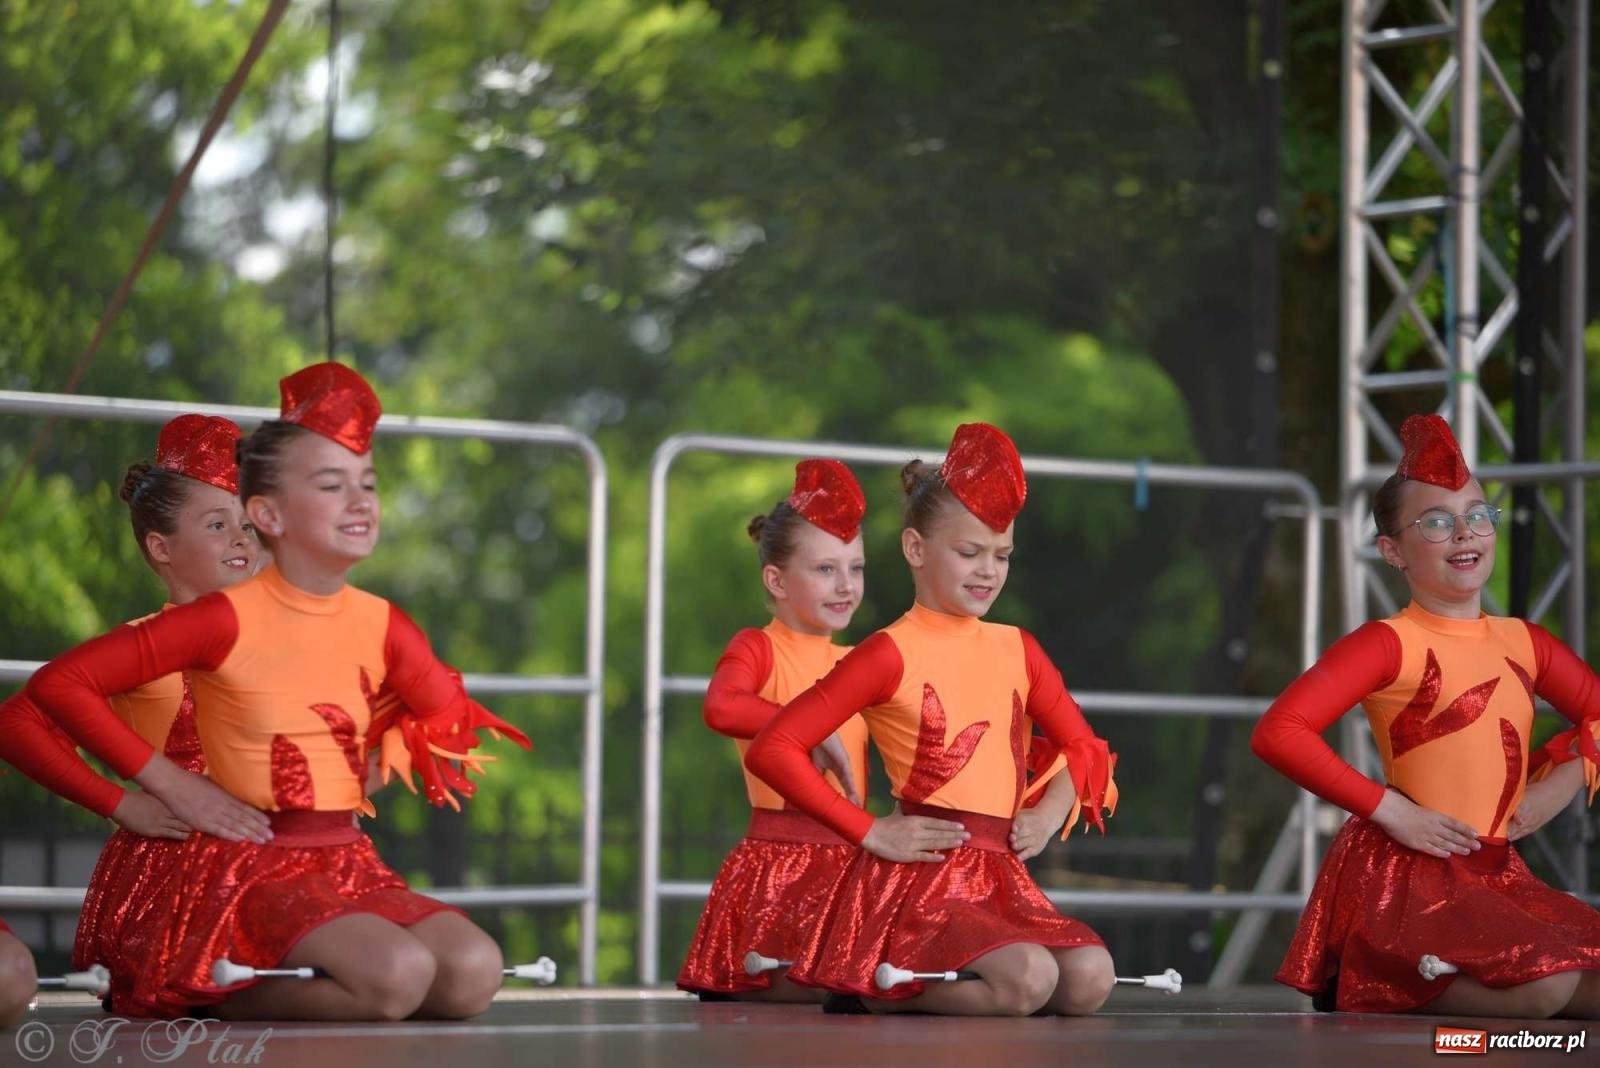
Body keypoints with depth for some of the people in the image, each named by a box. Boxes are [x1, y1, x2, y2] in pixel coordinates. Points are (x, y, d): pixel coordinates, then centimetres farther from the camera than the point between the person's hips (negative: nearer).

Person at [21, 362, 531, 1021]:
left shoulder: (383, 628, 5)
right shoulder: (228, 620, -10)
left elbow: (453, 726, 21)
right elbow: (58, 683, -11)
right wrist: (169, 784, -9)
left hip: (347, 862, 7)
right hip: (252, 866, -7)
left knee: (474, 973, -18)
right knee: (398, 974, -30)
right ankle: (228, 997, -5)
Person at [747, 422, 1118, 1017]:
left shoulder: (1018, 650, 13)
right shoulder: (891, 654, -5)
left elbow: (1084, 749, 24)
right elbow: (773, 750, -10)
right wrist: (870, 833, -11)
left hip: (999, 873, 7)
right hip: (919, 872, -7)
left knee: (1090, 980, -18)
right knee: (1029, 980, -30)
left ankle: (901, 983, 2)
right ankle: (877, 992, -5)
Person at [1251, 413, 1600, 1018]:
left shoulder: (1523, 643, 12)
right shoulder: (1389, 644, -8)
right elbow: (1278, 732, -19)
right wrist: (1388, 809, -16)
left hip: (1497, 874, 8)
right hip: (1406, 875, -8)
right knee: (1548, 985, -27)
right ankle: (1364, 991, -5)